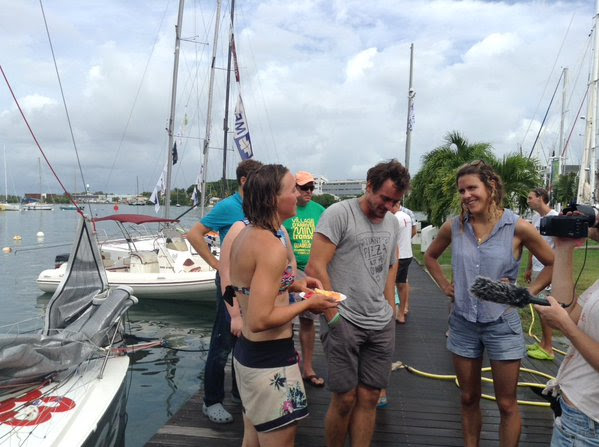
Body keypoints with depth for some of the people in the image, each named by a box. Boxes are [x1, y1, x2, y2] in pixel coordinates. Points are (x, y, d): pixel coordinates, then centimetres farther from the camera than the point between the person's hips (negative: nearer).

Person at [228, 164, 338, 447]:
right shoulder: (272, 246, -24)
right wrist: (308, 304, -15)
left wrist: (291, 283, 12)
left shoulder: (244, 235, 4)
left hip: (246, 351, 9)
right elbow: (260, 320, -27)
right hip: (270, 361, -9)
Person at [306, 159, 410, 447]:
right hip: (345, 322, -5)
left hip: (381, 326, 6)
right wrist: (334, 316, -12)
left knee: (369, 398, 11)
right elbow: (315, 268, -13)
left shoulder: (392, 222, 12)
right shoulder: (339, 213, -9)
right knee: (345, 399, 3)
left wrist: (391, 310, 15)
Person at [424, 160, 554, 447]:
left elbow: (553, 264, 0)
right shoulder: (454, 227, -4)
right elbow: (430, 256, 14)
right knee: (469, 398, 16)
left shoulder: (518, 228, -11)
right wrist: (444, 285, 4)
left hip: (502, 324, -2)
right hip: (463, 323, 3)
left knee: (507, 404, 10)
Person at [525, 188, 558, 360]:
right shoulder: (536, 217, 11)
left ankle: (548, 349, 8)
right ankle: (543, 342, 26)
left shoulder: (554, 218, -14)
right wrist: (529, 268, 19)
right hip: (536, 269, 8)